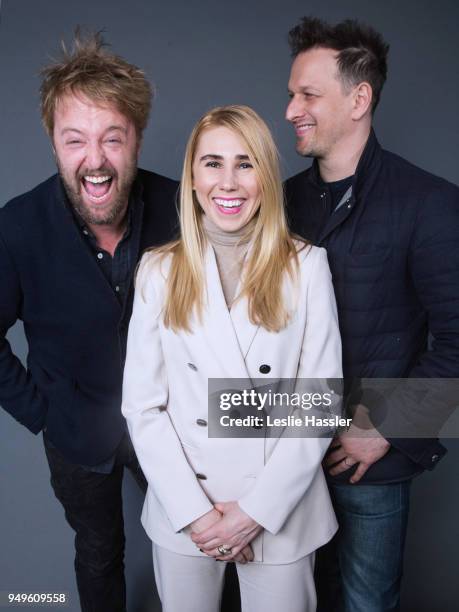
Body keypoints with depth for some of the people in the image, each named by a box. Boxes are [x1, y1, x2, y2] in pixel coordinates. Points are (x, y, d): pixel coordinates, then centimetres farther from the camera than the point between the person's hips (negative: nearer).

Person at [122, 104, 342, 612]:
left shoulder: (306, 266, -7)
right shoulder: (159, 270, -4)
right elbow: (142, 404, -4)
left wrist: (256, 511, -11)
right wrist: (194, 511, -9)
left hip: (282, 512, -1)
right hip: (182, 513, 1)